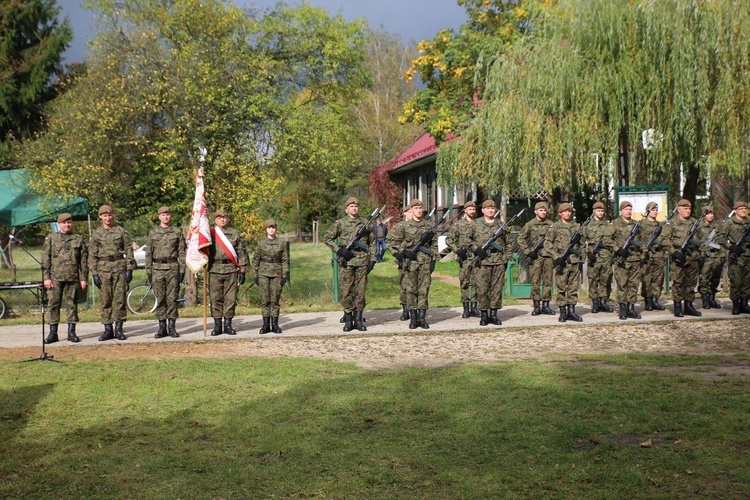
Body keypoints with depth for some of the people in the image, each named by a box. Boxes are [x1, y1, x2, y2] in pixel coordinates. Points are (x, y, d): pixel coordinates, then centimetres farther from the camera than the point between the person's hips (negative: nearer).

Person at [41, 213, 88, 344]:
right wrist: (46, 277, -4)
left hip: (73, 278, 0)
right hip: (55, 277, 0)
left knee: (72, 304, 3)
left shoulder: (79, 239, 10)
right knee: (54, 304, -1)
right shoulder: (50, 238, 8)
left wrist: (83, 278, 2)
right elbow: (45, 259, 5)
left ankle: (71, 332, 9)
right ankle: (53, 332, 5)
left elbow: (84, 260, 8)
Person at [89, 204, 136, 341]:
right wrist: (94, 273, -1)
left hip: (120, 268, -1)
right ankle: (108, 329, 9)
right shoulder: (96, 234, 7)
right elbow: (92, 255, 7)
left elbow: (129, 250, 4)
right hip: (103, 269, 1)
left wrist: (129, 269, -3)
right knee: (105, 300, 3)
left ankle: (118, 329, 4)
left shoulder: (121, 231, 4)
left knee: (120, 299, -2)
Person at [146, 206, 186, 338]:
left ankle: (172, 327, 5)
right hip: (158, 268, 1)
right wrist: (148, 271, 3)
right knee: (160, 299, 2)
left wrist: (182, 270, -4)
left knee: (172, 298, -1)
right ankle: (162, 328, 8)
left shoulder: (177, 233, 5)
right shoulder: (153, 232, 9)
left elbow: (182, 253, 3)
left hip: (173, 268, -1)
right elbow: (149, 253, 9)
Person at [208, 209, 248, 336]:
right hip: (215, 270, 0)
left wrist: (242, 271, 1)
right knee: (215, 298, 2)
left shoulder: (235, 234, 9)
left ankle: (228, 325, 10)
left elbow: (242, 253, 7)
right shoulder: (210, 234, 7)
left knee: (230, 298, 2)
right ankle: (217, 325, 8)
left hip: (231, 270, 0)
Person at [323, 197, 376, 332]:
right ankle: (348, 320, 9)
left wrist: (372, 259, 6)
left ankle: (358, 319, 11)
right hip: (346, 262, -2)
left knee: (360, 291, 4)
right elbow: (326, 238, 2)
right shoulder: (340, 223, 2)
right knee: (346, 291, 0)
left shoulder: (365, 223, 10)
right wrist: (339, 250, -8)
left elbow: (372, 242, 14)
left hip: (362, 262, 2)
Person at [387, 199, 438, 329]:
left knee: (424, 290, 1)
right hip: (411, 263, -2)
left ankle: (422, 317, 6)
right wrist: (403, 252, -7)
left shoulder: (429, 226, 9)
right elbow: (390, 241, 1)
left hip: (426, 262, 2)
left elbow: (434, 244, 13)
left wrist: (433, 260, 5)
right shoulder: (405, 226, 1)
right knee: (412, 290, 3)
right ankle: (413, 318, 9)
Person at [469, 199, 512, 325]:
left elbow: (508, 243, 19)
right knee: (482, 288, -2)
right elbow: (466, 239, 6)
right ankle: (484, 314, 7)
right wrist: (476, 249, -7)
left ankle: (494, 314, 11)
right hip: (483, 261, -2)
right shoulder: (475, 224, 5)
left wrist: (507, 257, 11)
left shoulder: (501, 225, 13)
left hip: (499, 262, 3)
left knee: (497, 288, 3)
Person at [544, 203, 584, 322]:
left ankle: (571, 311, 10)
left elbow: (581, 244, 19)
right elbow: (547, 244, -4)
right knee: (561, 287, -1)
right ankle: (562, 312, 5)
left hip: (575, 261, 4)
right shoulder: (555, 227, 0)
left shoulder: (576, 226, 12)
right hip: (562, 262, -4)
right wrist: (556, 257, -13)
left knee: (574, 287, 4)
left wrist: (581, 259, 11)